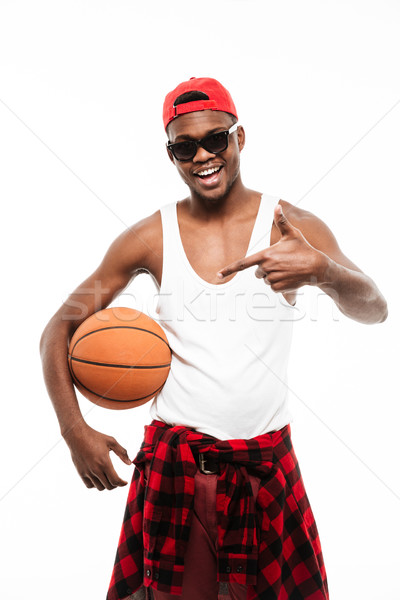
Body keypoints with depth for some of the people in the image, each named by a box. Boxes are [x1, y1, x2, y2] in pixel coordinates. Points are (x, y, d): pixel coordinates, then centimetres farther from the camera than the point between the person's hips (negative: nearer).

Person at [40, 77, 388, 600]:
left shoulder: (294, 227, -3)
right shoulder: (150, 239, -3)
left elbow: (375, 310, -8)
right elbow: (59, 330, 2)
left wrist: (323, 271, -29)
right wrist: (75, 430, -8)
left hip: (268, 462, 1)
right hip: (175, 458, 0)